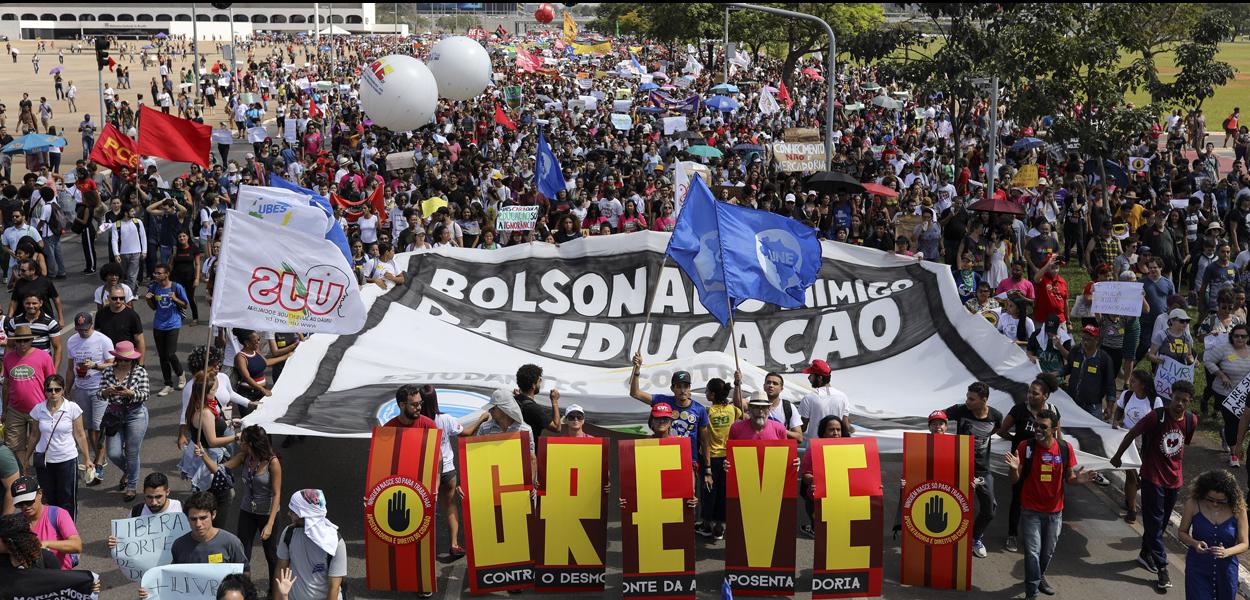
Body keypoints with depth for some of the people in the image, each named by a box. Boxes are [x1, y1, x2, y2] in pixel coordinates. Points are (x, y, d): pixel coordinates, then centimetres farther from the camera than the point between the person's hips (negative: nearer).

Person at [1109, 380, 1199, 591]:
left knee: (1160, 522, 17)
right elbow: (1132, 434, -6)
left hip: (1174, 479, 5)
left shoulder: (1191, 421, -4)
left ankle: (1146, 553, 37)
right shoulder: (1156, 417, -18)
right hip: (1153, 477, -5)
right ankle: (1162, 568, 1)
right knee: (1155, 522, -2)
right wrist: (1117, 456, 5)